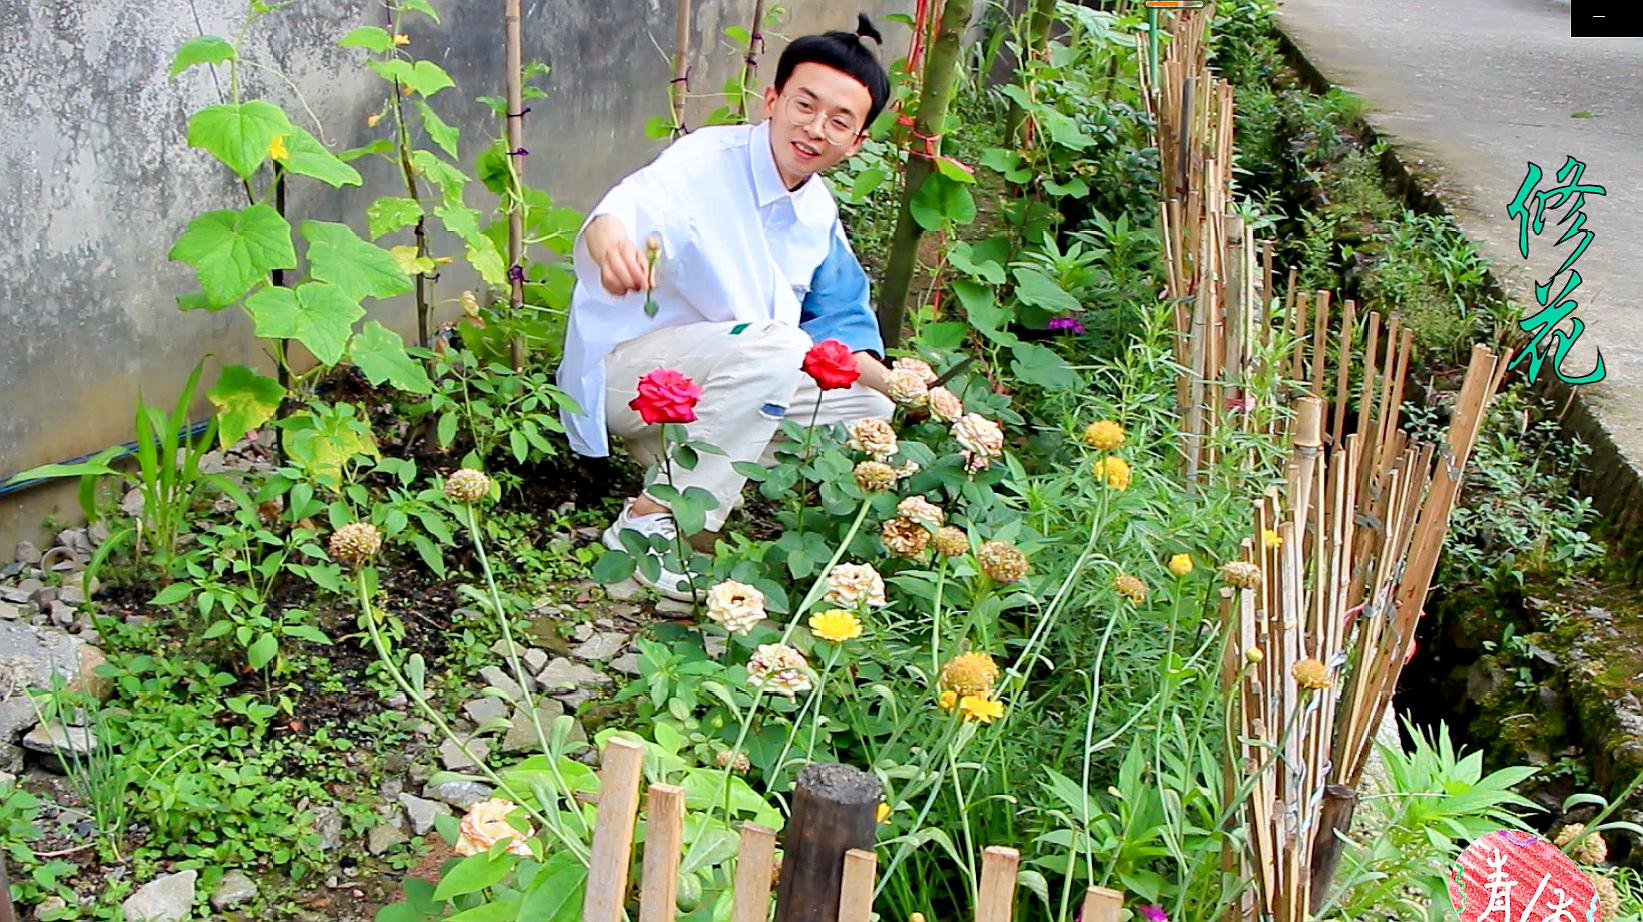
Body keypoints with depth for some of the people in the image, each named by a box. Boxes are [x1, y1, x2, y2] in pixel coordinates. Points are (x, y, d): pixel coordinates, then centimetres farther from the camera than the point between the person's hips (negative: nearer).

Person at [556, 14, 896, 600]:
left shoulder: (818, 213, 4)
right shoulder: (705, 162, -19)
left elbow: (837, 322, 11)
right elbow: (627, 213, -38)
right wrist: (609, 243, -63)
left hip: (712, 390, 8)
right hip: (624, 370, -8)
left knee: (868, 405, 1)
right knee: (772, 345, -32)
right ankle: (649, 527, -24)